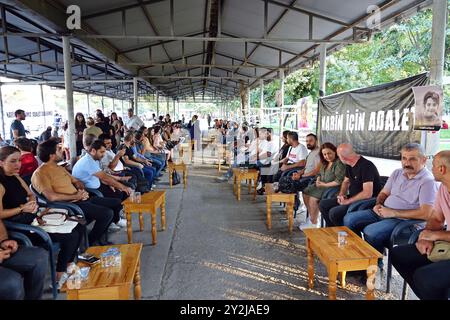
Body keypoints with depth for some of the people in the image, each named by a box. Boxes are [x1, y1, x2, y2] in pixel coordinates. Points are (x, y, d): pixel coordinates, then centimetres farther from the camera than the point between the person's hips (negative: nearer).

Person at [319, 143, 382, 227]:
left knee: (334, 212, -26)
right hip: (351, 198, 10)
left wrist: (348, 201, -20)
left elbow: (367, 194, -30)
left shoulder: (366, 166, -23)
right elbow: (346, 181, 21)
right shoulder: (349, 165, 6)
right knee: (323, 204, 3)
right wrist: (341, 194, 1)